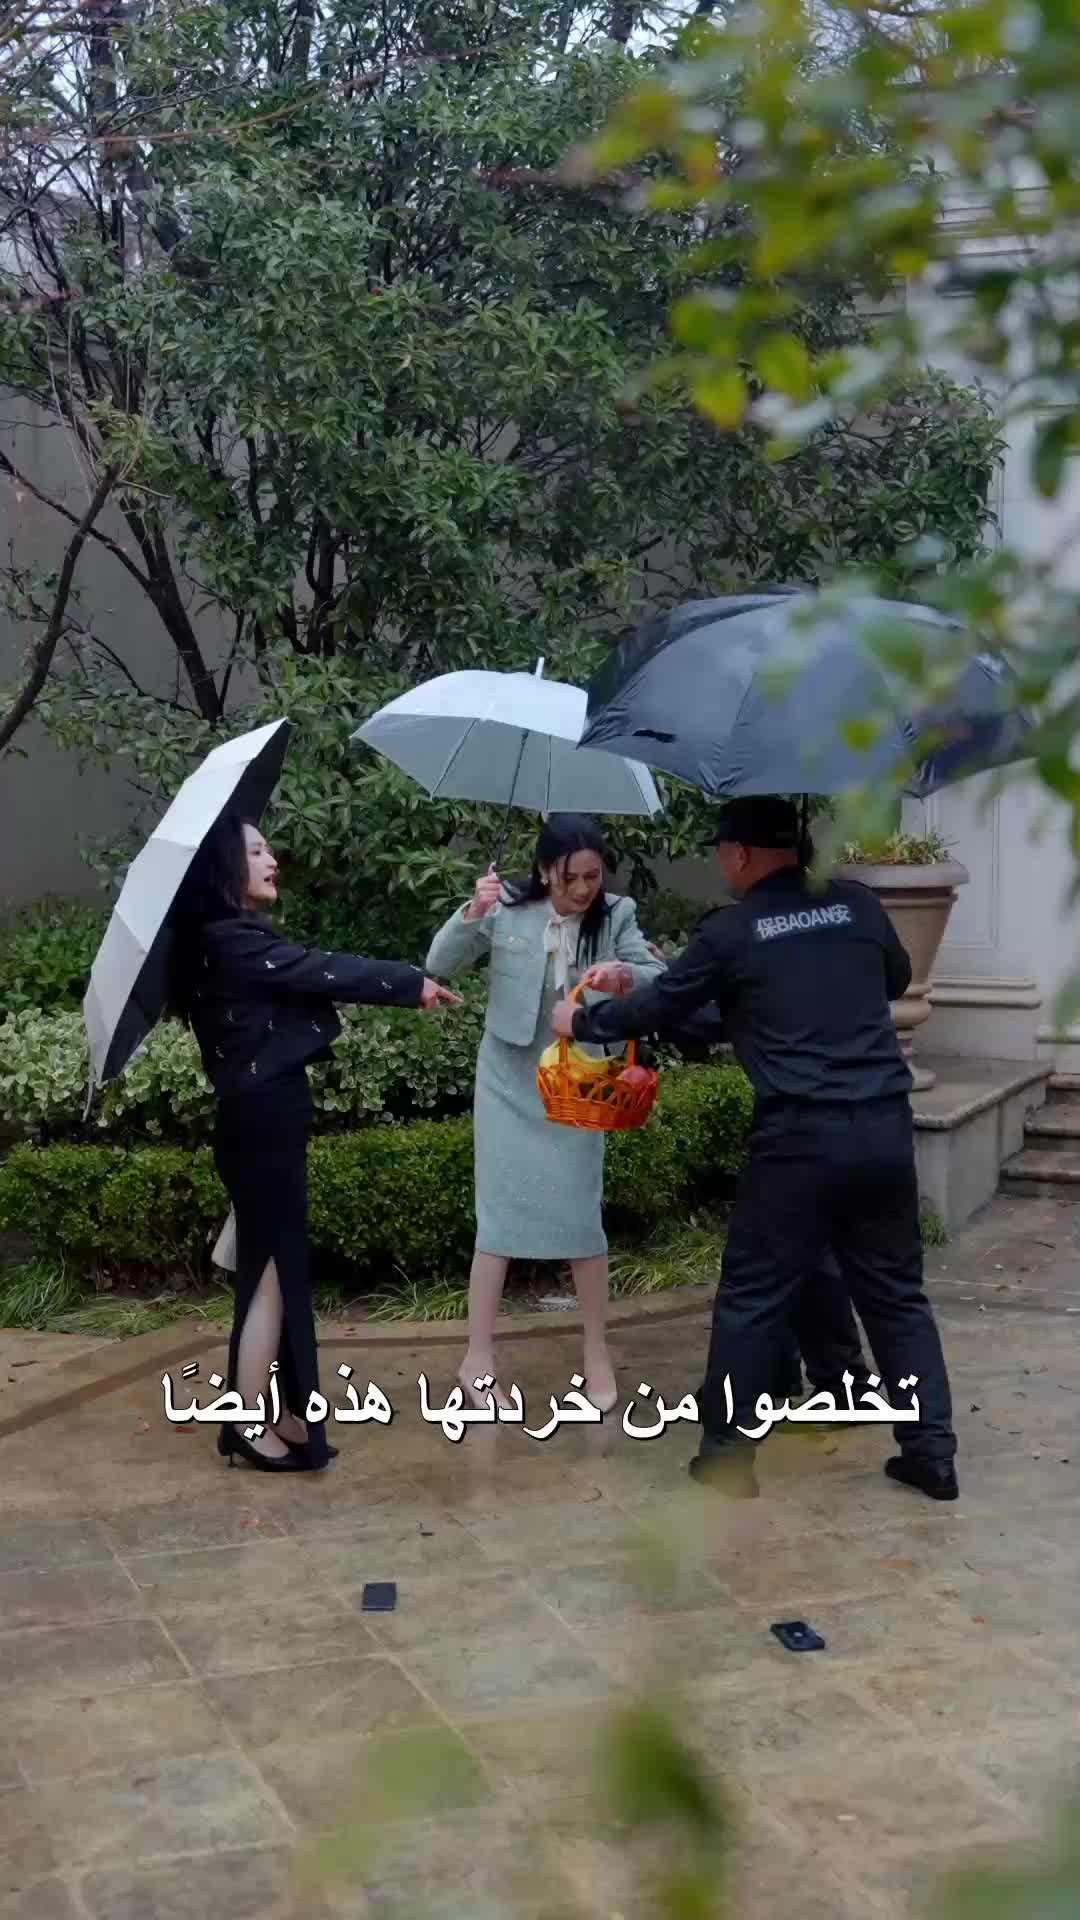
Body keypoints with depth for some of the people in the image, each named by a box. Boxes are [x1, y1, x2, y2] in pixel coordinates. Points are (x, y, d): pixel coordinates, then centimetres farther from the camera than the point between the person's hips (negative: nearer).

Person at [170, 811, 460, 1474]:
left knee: (274, 1268, 14)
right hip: (263, 1122, -10)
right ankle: (251, 1427, 5)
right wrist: (412, 983, -7)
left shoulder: (237, 938, 15)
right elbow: (325, 972, -16)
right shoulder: (229, 940, -16)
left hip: (265, 1117, 10)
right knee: (273, 1272, -3)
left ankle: (273, 1413, 23)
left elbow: (309, 976, 13)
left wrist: (402, 983, 8)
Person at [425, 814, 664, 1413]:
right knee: (501, 1213, 1)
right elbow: (440, 964, -11)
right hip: (509, 1080, -1)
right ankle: (477, 1359, 9)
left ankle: (597, 1352, 19)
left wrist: (623, 974, -35)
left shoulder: (616, 915, -7)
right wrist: (472, 912, -29)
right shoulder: (507, 908, -10)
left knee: (580, 1213, 4)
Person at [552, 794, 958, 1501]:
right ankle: (933, 1455, 16)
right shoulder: (859, 904, 7)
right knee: (897, 1294, 15)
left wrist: (581, 1022, 24)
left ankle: (729, 1459, 15)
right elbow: (898, 979, 25)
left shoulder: (730, 932, -3)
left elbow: (658, 1006, 7)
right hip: (886, 1127, 4)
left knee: (752, 1301, 8)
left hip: (799, 1138, -4)